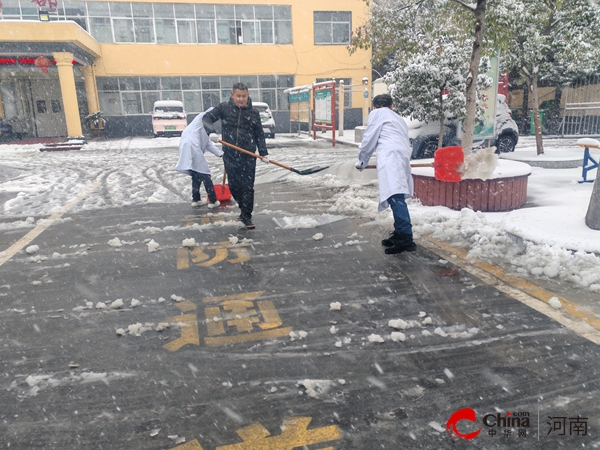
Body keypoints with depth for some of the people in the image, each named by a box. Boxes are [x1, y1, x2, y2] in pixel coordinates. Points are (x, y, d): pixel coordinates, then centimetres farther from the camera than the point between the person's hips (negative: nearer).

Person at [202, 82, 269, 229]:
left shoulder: (253, 113, 1)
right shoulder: (224, 108, 1)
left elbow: (259, 135, 4)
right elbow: (207, 118, 2)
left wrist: (264, 153, -5)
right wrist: (211, 131, -19)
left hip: (248, 157, -1)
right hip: (230, 155, 1)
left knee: (248, 187, -3)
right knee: (234, 185, 8)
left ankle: (246, 216, 8)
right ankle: (244, 209, 30)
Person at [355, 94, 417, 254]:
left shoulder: (377, 113, 15)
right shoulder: (399, 119, 36)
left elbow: (369, 140, 9)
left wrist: (361, 161, 20)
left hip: (391, 156, -9)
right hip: (404, 157, 9)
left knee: (395, 197, -19)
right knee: (397, 198, 11)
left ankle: (406, 238, -28)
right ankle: (399, 234, 14)